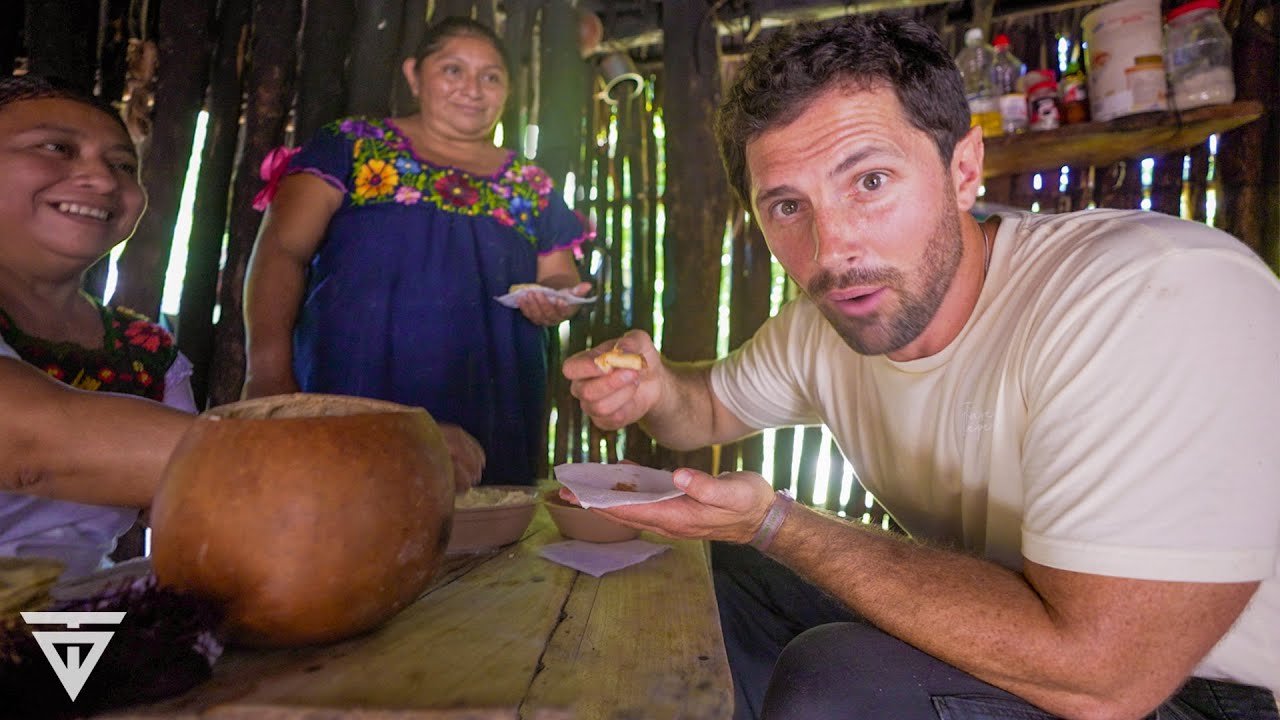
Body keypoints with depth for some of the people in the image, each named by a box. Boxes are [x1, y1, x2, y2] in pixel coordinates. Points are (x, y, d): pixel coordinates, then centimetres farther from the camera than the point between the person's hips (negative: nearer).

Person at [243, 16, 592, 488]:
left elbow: (562, 277, 18)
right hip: (350, 393, -2)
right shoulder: (353, 146, 6)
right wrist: (269, 371, -14)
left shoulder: (531, 187, 15)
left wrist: (556, 300, -7)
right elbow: (282, 253, -1)